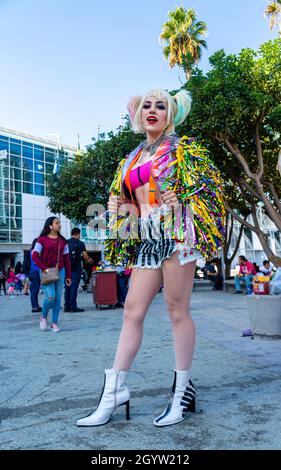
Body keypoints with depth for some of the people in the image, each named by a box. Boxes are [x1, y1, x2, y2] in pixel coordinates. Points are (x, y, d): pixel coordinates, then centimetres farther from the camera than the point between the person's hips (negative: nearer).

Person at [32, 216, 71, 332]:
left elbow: (66, 259, 11)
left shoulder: (62, 241, 10)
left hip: (60, 271, 4)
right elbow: (35, 256, -6)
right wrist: (44, 268, -15)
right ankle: (43, 317, 13)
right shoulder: (42, 239, -2)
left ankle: (54, 323, 14)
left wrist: (68, 276, 9)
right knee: (50, 296, -14)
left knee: (58, 297, 3)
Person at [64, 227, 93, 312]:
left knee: (67, 288, 9)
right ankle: (73, 307, -3)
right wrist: (90, 260, 13)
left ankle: (67, 306, 12)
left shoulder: (65, 243, 9)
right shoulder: (80, 243, -4)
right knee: (74, 287, -3)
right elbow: (85, 256, -6)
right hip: (76, 269, -5)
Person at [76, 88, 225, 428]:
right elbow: (125, 199, 27)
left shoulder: (181, 148, 8)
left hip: (176, 232, -5)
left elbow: (208, 183, 1)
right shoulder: (131, 160, 22)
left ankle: (182, 390, 10)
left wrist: (181, 201, -12)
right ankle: (114, 390, 8)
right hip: (145, 238, 6)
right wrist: (118, 206, 5)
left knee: (177, 310, -3)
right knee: (132, 310, 1)